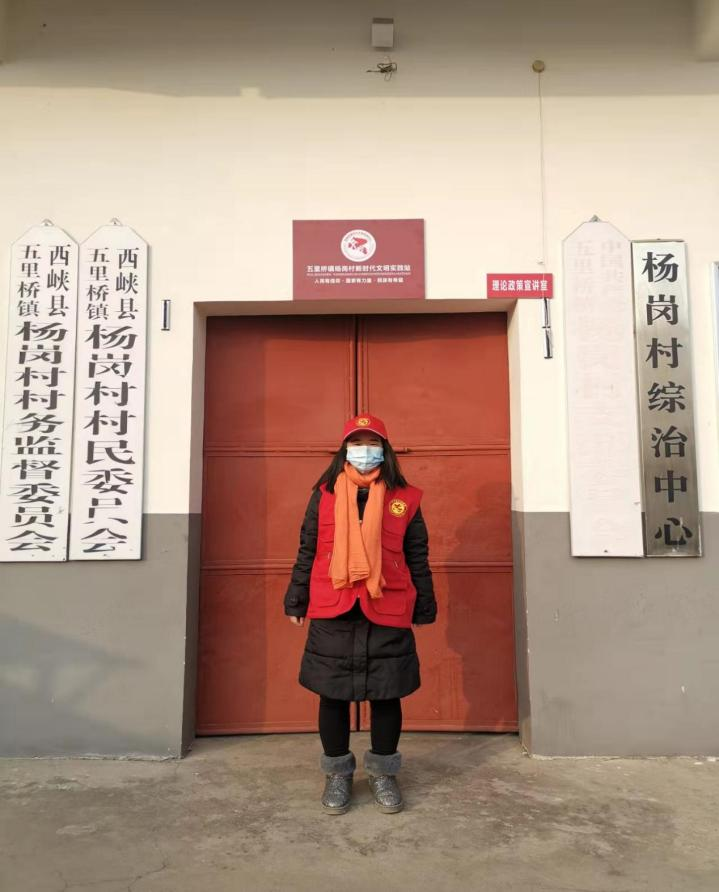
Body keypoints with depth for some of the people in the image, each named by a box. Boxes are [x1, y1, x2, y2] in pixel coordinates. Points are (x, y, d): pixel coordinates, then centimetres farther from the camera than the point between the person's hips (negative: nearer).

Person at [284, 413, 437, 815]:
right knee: (333, 696, 10)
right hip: (332, 615, 0)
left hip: (389, 616, 0)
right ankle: (338, 773, 30)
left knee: (387, 696, 10)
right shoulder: (324, 496, 4)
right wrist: (296, 602, 8)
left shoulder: (404, 499, 4)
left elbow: (418, 558, 8)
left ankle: (383, 773, 31)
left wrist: (424, 608, 9)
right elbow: (307, 553, 8)